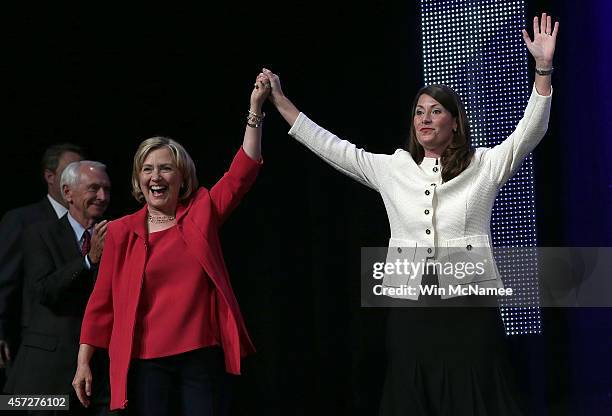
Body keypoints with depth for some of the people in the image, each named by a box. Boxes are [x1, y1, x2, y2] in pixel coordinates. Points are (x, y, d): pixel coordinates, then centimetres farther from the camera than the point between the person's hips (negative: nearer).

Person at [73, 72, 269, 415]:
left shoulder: (202, 214, 6)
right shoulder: (121, 232, 4)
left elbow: (244, 170, -2)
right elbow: (102, 303, 5)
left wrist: (255, 109, -10)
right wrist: (84, 363, 2)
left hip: (204, 358, 1)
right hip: (147, 364, 0)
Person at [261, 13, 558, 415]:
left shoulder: (484, 167, 2)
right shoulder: (392, 169, 9)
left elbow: (530, 131, -9)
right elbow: (331, 147, 12)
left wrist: (543, 68, -22)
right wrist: (279, 100, 10)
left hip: (470, 312, -3)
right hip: (410, 315, 3)